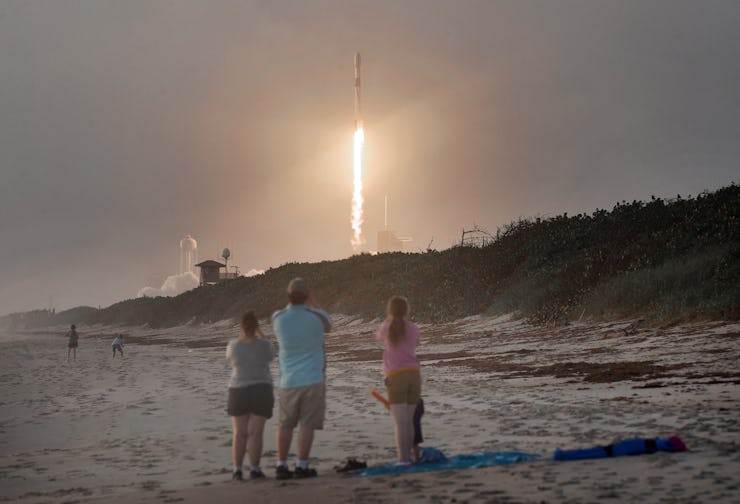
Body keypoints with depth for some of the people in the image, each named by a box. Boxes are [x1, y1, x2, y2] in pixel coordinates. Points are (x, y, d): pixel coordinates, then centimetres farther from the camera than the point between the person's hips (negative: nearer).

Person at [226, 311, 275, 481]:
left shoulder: (233, 344, -6)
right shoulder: (264, 345, -8)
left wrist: (242, 336, 14)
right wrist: (260, 334, 16)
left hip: (238, 391, 1)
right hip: (261, 391, -1)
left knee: (239, 433, 7)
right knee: (255, 432, 1)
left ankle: (237, 470, 3)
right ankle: (254, 469, 0)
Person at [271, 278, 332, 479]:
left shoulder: (278, 318, -4)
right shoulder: (316, 317, -10)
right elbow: (328, 326, 14)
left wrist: (293, 301, 12)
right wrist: (313, 303, 17)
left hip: (288, 381, 3)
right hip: (313, 379, -3)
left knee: (285, 424, 12)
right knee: (307, 424, 0)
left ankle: (281, 465, 13)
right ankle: (301, 466, -1)